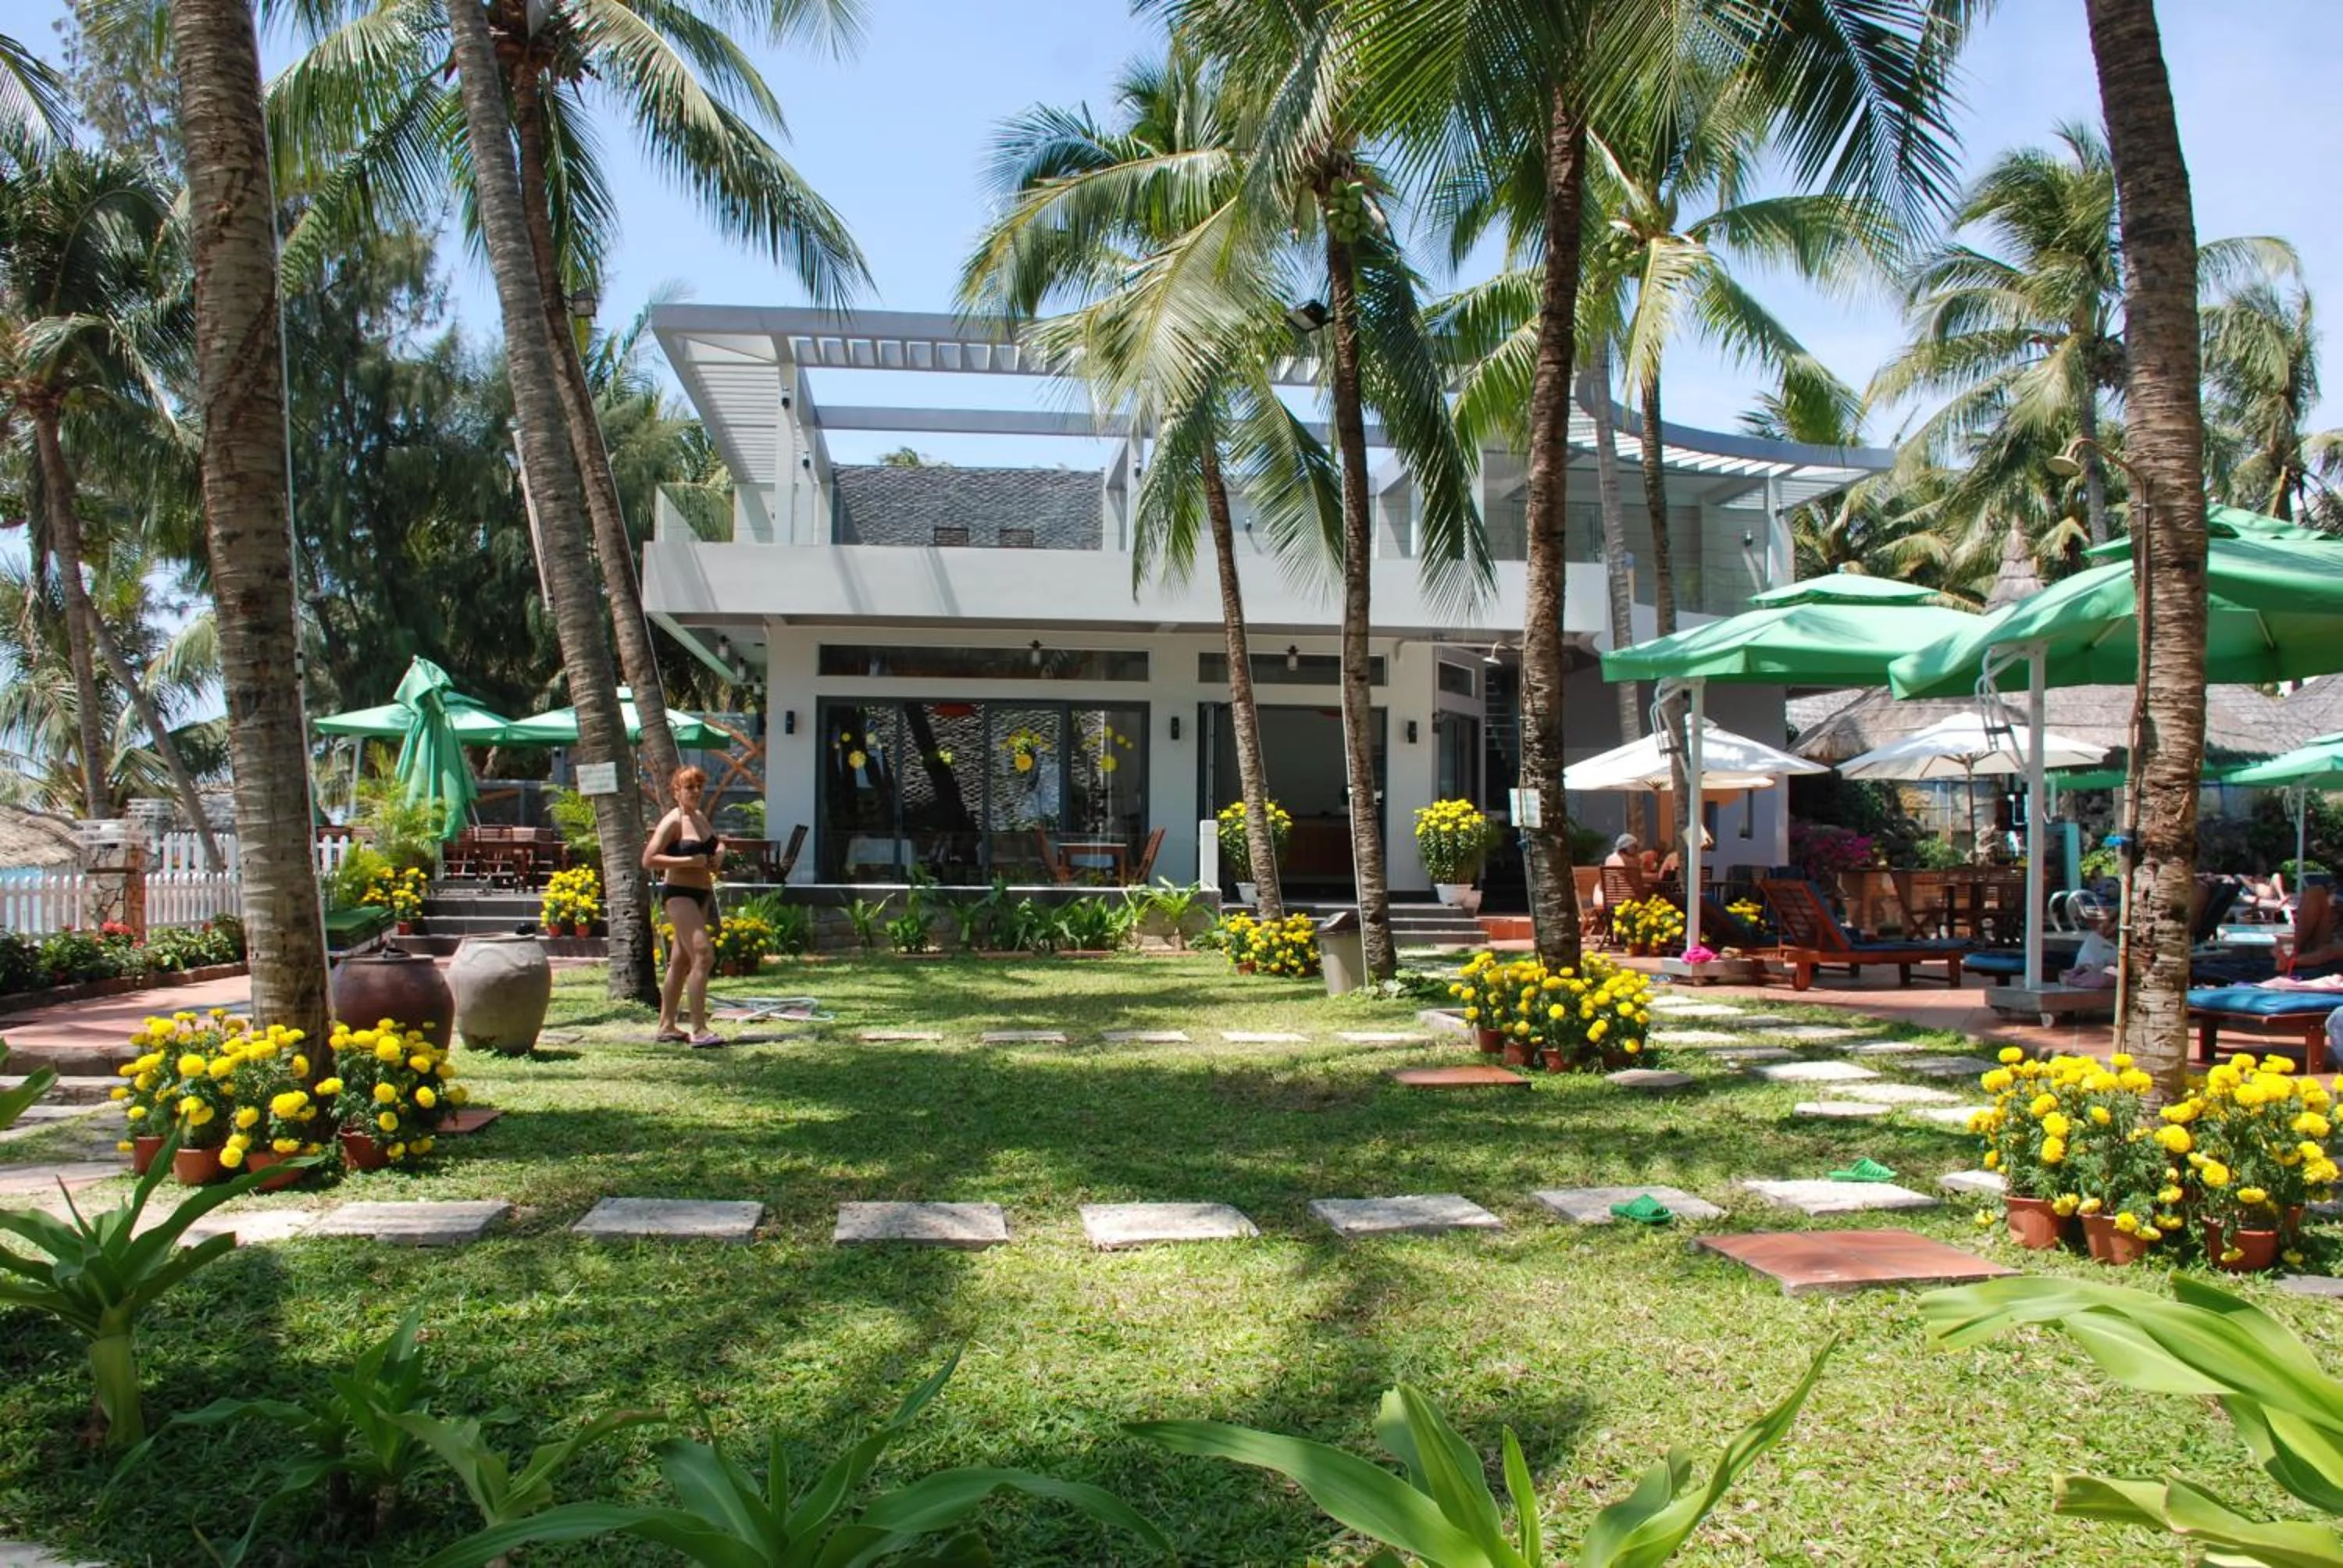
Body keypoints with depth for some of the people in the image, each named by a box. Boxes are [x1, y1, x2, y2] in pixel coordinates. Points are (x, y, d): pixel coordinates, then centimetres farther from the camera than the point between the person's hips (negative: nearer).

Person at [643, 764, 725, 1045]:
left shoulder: (701, 819, 14)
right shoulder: (672, 822, -10)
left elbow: (718, 844, 31)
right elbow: (648, 860, -18)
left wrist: (719, 854, 7)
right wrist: (690, 861, -21)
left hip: (702, 895, 9)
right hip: (679, 894, -9)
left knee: (681, 962, 14)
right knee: (704, 956, -17)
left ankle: (666, 1027, 22)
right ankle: (699, 1031, -18)